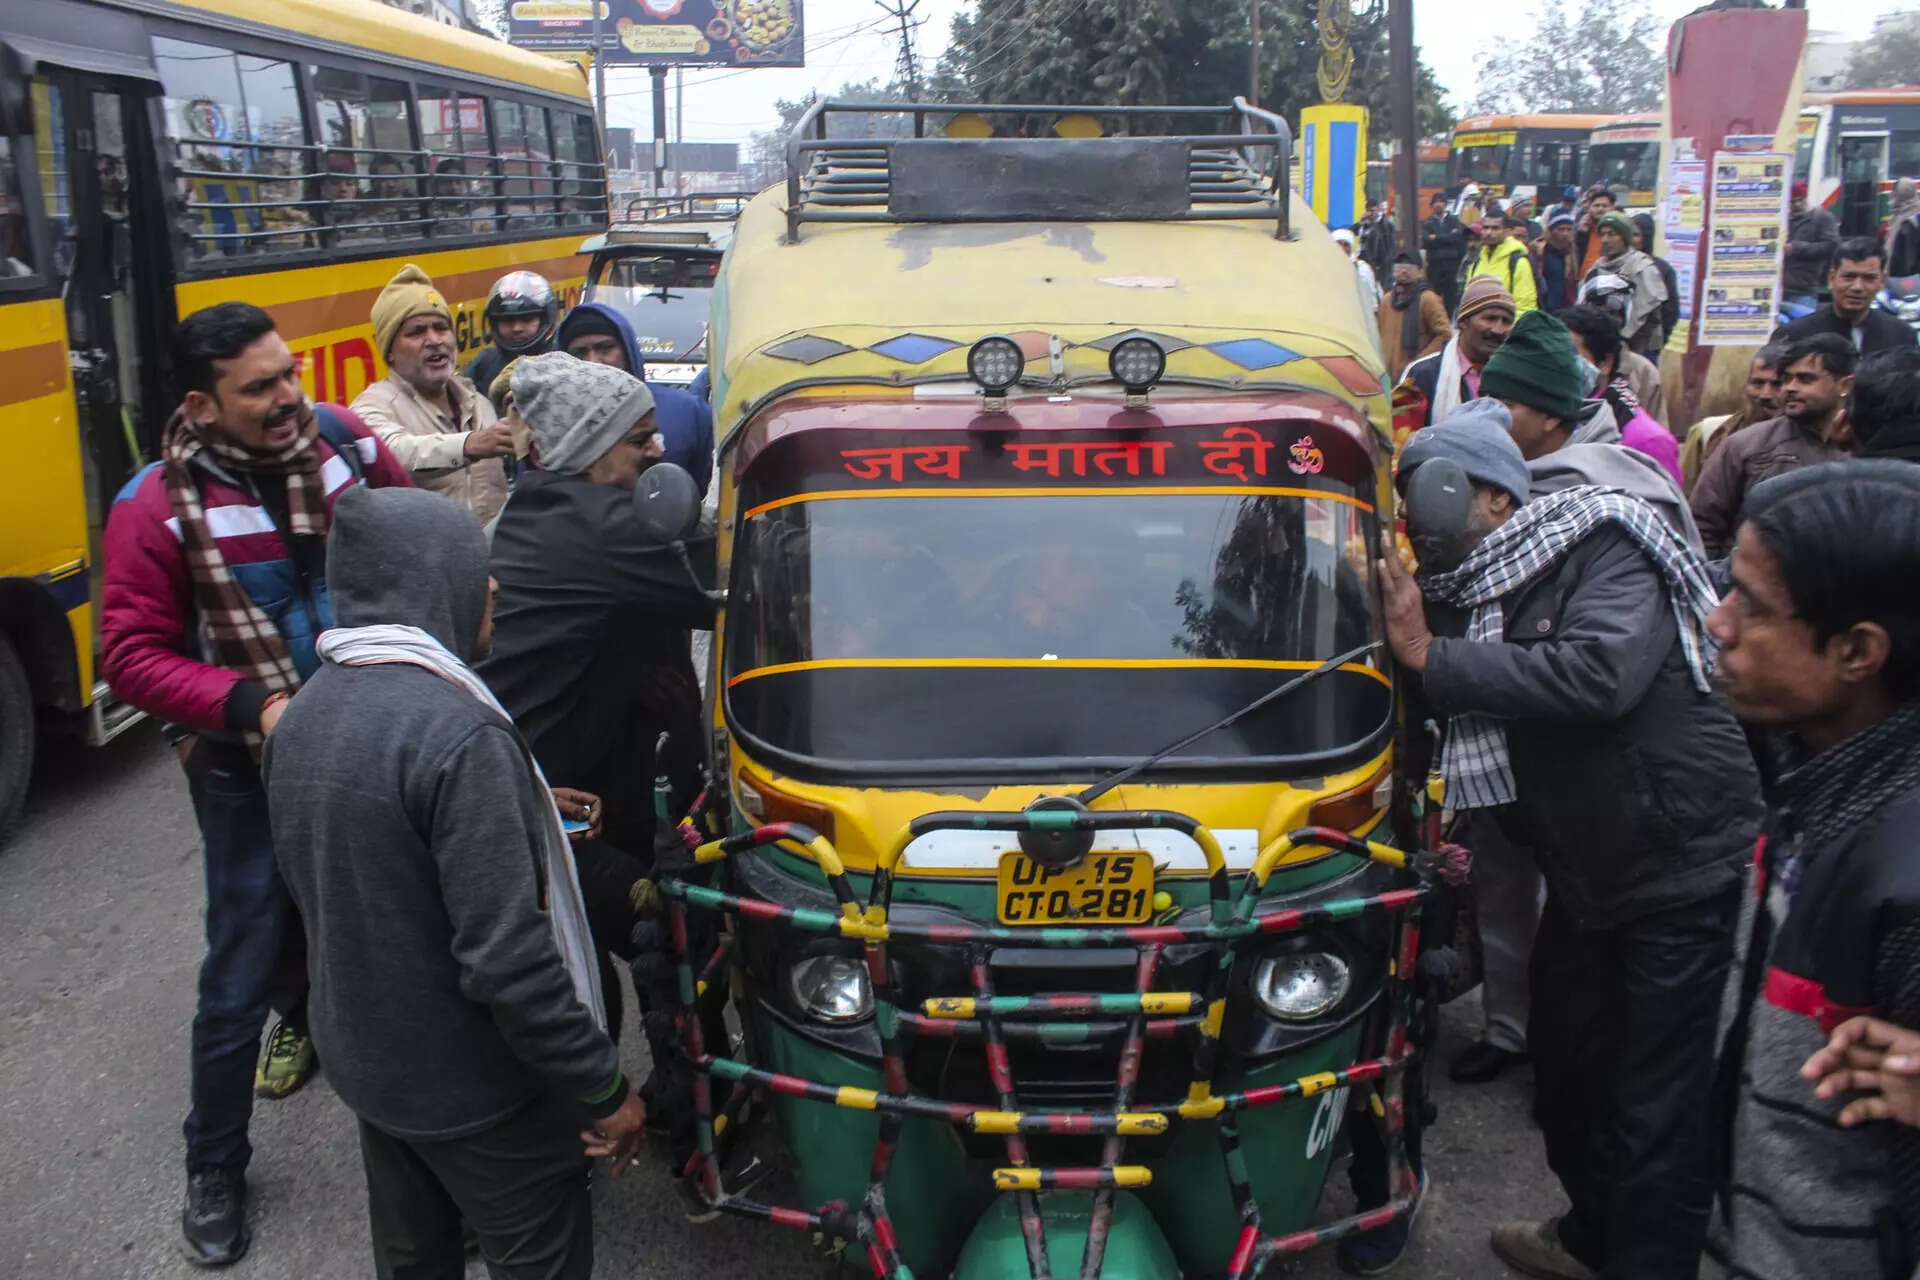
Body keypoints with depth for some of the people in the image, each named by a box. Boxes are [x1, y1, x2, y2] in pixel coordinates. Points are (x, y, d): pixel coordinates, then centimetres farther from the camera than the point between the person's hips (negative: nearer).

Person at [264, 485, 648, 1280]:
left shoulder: (300, 718, -1)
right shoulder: (456, 734, -29)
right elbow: (507, 956, -29)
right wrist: (605, 1090, -19)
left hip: (360, 1060, 8)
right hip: (476, 1089, -8)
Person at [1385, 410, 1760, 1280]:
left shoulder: (1601, 547, -15)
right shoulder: (1460, 593, 5)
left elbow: (1600, 674, -32)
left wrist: (1434, 657, -26)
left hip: (1685, 870, -8)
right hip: (1585, 875, 8)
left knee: (1657, 1116, -1)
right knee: (1566, 1073, 22)